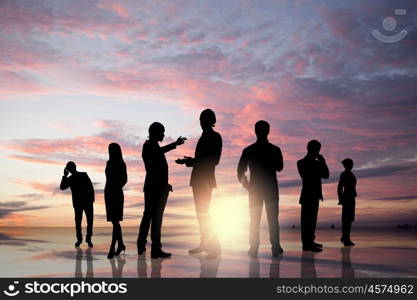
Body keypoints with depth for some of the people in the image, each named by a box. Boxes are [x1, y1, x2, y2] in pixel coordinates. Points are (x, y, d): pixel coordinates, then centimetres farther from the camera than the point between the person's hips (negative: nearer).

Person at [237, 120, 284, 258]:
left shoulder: (248, 150, -4)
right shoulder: (275, 150, -4)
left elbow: (240, 171, -2)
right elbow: (280, 167, 10)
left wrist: (247, 185, 10)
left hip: (254, 189, 1)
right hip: (271, 189, 0)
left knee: (254, 221, 7)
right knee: (273, 220, 6)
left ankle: (254, 249, 4)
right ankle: (275, 248, 3)